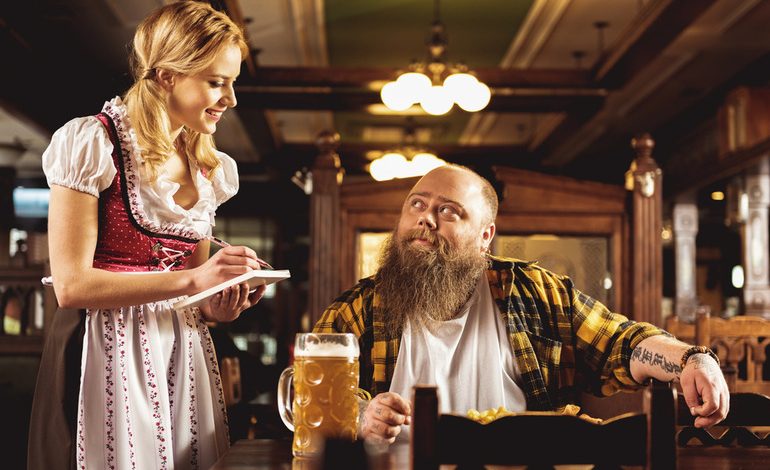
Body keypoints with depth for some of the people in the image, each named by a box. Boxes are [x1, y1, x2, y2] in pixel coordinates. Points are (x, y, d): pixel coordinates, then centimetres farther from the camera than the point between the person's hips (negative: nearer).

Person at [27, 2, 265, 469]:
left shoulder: (211, 168, 10)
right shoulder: (92, 143, -10)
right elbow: (71, 285, -15)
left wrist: (219, 307, -4)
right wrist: (192, 279, -21)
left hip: (183, 355, 6)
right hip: (108, 355, -6)